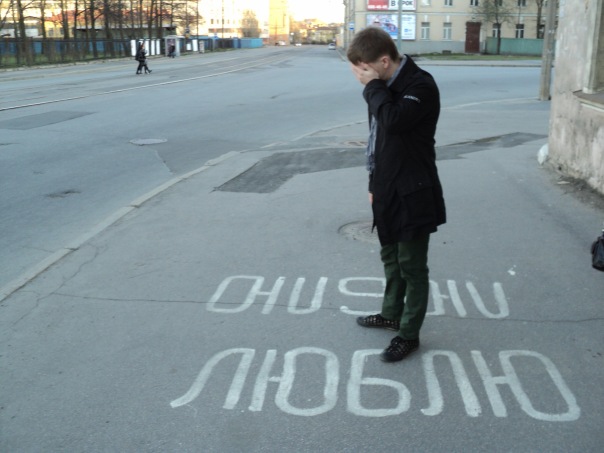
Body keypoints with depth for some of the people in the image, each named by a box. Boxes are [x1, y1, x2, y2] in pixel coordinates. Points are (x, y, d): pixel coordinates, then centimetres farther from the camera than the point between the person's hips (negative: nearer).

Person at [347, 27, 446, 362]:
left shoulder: (421, 86, -19)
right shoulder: (386, 86, 8)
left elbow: (393, 121, -36)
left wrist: (372, 85, -22)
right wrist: (375, 183, 19)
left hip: (412, 193, -9)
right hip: (389, 190, 9)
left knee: (412, 266, 3)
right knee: (391, 257, 22)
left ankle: (409, 334, 17)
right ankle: (392, 314, 40)